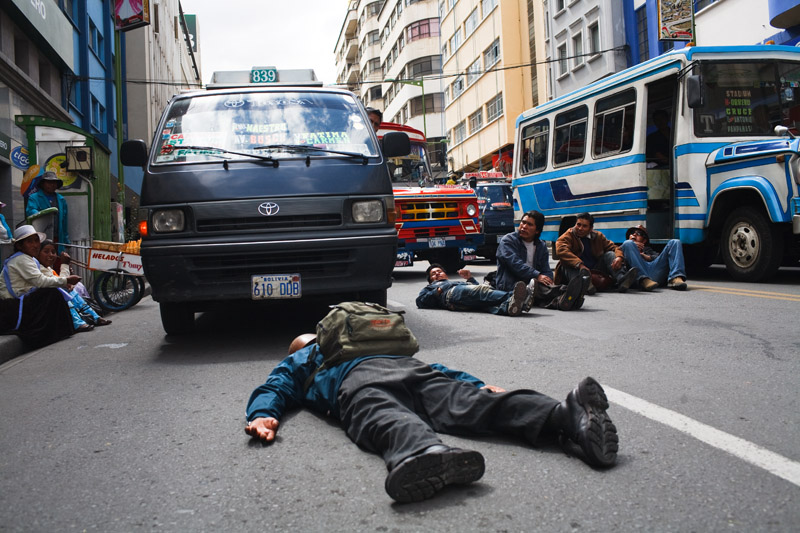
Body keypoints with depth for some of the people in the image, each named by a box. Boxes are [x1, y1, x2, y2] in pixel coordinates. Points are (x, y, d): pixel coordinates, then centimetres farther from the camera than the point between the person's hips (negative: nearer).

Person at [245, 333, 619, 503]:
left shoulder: (294, 363, 42)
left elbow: (272, 390, 22)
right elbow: (433, 368, 38)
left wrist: (263, 415, 3)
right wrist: (478, 385, 30)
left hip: (359, 383, -3)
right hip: (407, 367, 3)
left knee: (389, 420, -34)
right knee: (470, 404, -20)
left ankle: (425, 452, -70)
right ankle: (566, 415, -47)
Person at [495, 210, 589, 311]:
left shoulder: (542, 247, 21)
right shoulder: (508, 240, 4)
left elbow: (547, 271, 12)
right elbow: (516, 264, -13)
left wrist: (548, 280, -15)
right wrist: (538, 276, -25)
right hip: (509, 286, -5)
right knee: (535, 284, -37)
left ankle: (559, 301, -66)